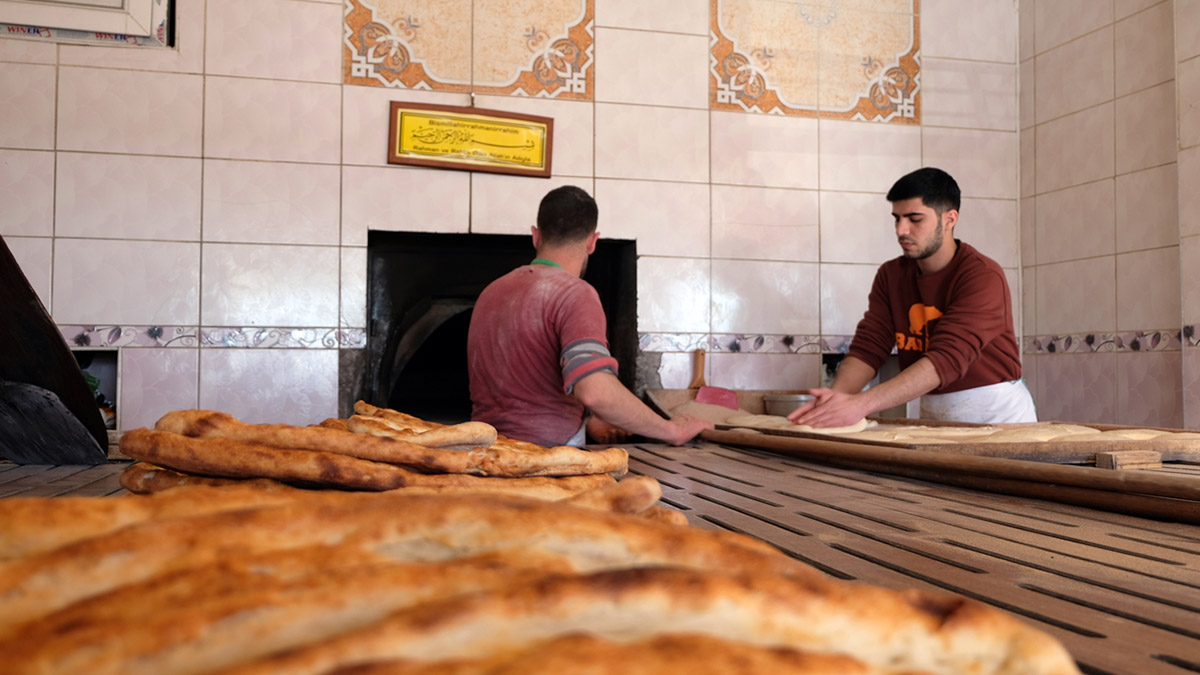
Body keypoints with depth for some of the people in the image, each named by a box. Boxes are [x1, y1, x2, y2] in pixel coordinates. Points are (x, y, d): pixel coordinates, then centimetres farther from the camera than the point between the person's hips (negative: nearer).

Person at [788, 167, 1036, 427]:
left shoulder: (983, 276, -16)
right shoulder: (891, 276, 4)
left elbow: (948, 358, -27)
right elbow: (868, 347, -4)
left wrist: (862, 403, -36)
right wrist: (836, 395, -25)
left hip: (998, 414, -4)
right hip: (934, 416, 4)